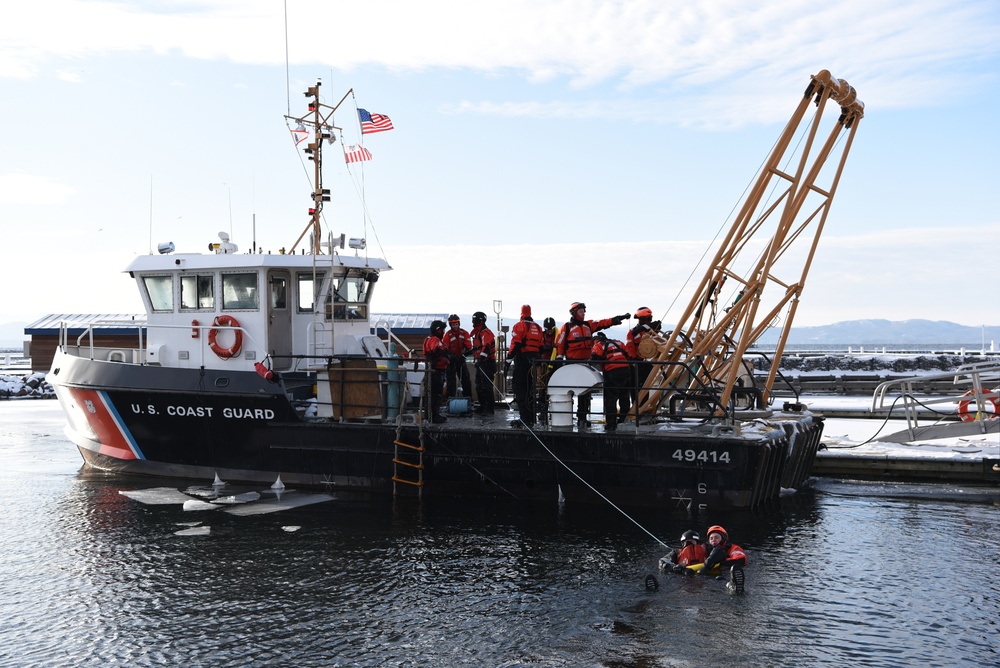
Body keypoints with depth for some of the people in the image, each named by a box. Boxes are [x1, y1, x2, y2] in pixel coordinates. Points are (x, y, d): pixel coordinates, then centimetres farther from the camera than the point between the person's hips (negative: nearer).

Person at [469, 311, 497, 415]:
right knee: (479, 386, 15)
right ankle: (483, 406, 24)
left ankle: (490, 409, -9)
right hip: (480, 363, 11)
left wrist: (482, 356, -41)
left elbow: (486, 347, -31)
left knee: (487, 387, -11)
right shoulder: (477, 333, 17)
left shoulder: (486, 333, -16)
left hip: (487, 362, -11)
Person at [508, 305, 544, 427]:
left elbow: (516, 344, -14)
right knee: (531, 389, 13)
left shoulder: (519, 325, -5)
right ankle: (531, 419, 16)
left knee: (521, 389, -5)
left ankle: (524, 418, -13)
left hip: (522, 359, -6)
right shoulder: (538, 327, 14)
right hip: (534, 360, 6)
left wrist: (509, 356, -7)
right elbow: (541, 346, 13)